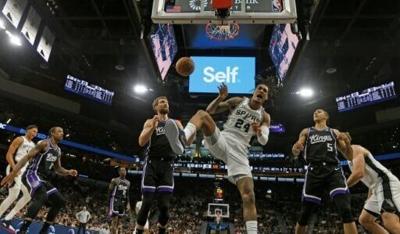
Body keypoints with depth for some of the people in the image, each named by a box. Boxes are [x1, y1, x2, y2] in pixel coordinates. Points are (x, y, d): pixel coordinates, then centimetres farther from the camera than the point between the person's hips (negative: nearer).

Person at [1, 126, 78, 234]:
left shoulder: (58, 151, 17)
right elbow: (27, 157, -16)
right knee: (42, 196, -35)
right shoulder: (44, 143, -8)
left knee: (60, 201, 5)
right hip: (32, 174, -9)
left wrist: (68, 172, 5)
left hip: (43, 179, 9)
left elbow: (58, 169, 25)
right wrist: (13, 173, -25)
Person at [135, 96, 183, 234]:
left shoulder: (176, 123, 15)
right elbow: (141, 142, -6)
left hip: (168, 165, 2)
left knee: (164, 206, 0)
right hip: (152, 164, -2)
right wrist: (153, 127, -19)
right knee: (147, 203, -4)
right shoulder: (150, 122, 9)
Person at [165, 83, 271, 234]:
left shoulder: (264, 116, 12)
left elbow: (263, 141, 4)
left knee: (248, 195, -15)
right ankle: (183, 138, -58)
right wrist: (220, 97, -12)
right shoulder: (238, 101, 9)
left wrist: (259, 132, -19)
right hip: (221, 141, 0)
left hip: (239, 151, 1)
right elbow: (210, 110, 8)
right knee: (202, 114, -27)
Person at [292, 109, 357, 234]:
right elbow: (295, 153, 10)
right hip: (314, 172, 0)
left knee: (346, 210, -18)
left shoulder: (335, 132, 21)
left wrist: (347, 141, -4)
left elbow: (348, 155, 18)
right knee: (305, 214, 1)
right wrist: (296, 148, -16)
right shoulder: (306, 132, 19)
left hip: (333, 170, 0)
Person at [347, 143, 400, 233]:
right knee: (364, 220, 12)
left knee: (391, 224, -27)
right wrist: (369, 200, 30)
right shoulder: (351, 159, 24)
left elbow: (359, 173, -21)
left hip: (386, 184, -11)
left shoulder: (354, 149, -6)